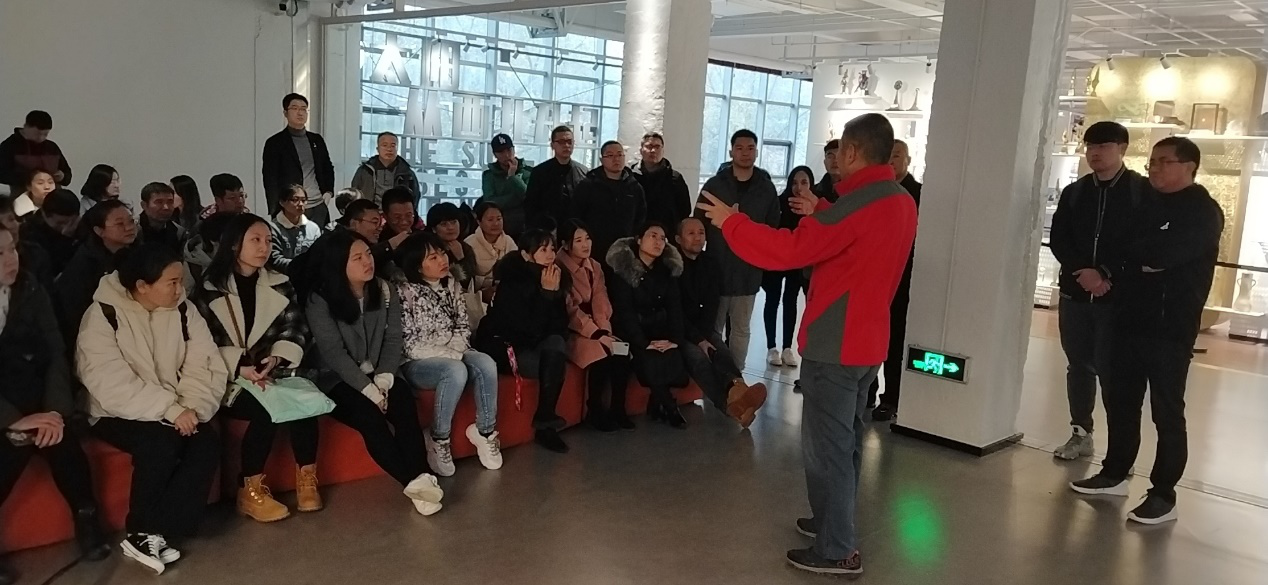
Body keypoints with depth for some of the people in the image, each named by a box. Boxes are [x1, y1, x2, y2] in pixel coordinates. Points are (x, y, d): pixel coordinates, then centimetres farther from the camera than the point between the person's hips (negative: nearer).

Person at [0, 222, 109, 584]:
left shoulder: (30, 290, 0)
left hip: (31, 396, 2)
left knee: (59, 434, -25)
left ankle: (87, 520, -7)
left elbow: (56, 352, -1)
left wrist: (55, 409, -15)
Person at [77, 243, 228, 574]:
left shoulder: (184, 310, 1)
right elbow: (110, 383, -22)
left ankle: (151, 535, -16)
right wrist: (169, 409, -29)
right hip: (119, 414, -4)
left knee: (207, 444, -23)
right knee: (159, 444, -31)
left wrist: (190, 408, -24)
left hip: (174, 413, 4)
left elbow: (205, 366, -5)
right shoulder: (103, 315, -12)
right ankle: (147, 533, -11)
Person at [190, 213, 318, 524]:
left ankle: (306, 479, -13)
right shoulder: (209, 288, 2)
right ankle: (250, 491, -16)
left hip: (275, 373, 3)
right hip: (230, 379, -3)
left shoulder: (280, 284, 13)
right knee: (266, 410, -32)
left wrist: (277, 358, -13)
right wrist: (239, 367, -19)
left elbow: (296, 329, 6)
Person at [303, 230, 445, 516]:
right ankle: (413, 481, -32)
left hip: (378, 375, 3)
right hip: (338, 380, -3)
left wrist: (384, 377, -16)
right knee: (369, 416, -31)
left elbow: (394, 339, 0)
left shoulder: (385, 292, 3)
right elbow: (333, 352, -16)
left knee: (405, 403, -28)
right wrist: (367, 388, -23)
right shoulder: (320, 300, -10)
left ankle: (420, 476, -35)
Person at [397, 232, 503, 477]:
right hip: (417, 362, -5)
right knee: (456, 370, -37)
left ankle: (485, 431, -9)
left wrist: (455, 349, -9)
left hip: (452, 354, 5)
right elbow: (408, 342, -14)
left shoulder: (451, 284, 8)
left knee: (486, 364, -27)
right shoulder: (405, 292, -11)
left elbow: (464, 326, 12)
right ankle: (438, 439, -17)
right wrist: (447, 354, -18)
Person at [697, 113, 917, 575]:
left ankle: (838, 550, 7)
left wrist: (729, 221, -14)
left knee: (825, 445, 0)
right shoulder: (902, 203, 6)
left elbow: (788, 250, -24)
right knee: (844, 439, 20)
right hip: (867, 341, 9)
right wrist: (821, 213, 19)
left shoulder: (857, 205, -21)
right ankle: (836, 522, 34)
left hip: (835, 345, -9)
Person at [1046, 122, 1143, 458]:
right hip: (1074, 293, 5)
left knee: (1110, 368, -8)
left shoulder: (1143, 191, -2)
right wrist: (1083, 271, -11)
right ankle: (1081, 434, 20)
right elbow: (1058, 240, 4)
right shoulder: (1074, 192, 11)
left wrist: (1107, 275, -16)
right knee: (1079, 365, 10)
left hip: (1118, 297, -4)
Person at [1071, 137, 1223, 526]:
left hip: (1171, 328, -7)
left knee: (1167, 413, -1)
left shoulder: (1203, 212, -7)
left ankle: (1163, 495, 6)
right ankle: (1115, 474, 26)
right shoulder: (1150, 205, 16)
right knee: (1120, 402, 13)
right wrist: (1114, 275, -5)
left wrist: (1131, 254, -4)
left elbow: (1162, 254, -23)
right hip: (1131, 320, 7)